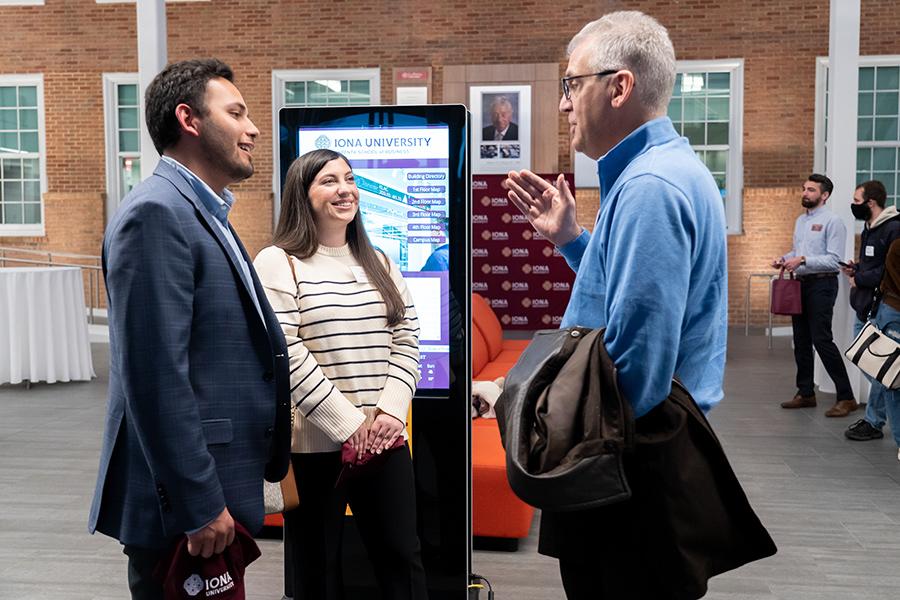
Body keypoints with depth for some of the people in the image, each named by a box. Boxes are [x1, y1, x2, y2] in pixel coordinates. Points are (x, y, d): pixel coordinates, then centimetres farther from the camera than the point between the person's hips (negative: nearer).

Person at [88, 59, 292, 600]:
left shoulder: (205, 215, 15)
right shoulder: (156, 214, -16)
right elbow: (156, 374, -22)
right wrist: (198, 506, -21)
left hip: (214, 493, 9)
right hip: (182, 500, -9)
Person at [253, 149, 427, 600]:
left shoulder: (380, 263, 13)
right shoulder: (277, 264, -3)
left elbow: (406, 343, 8)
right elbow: (285, 355, -12)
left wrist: (390, 411, -7)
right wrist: (348, 425, -15)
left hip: (385, 442, 5)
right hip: (313, 445, -4)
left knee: (402, 559, 9)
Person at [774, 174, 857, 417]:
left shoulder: (832, 221, -9)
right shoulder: (801, 220, 16)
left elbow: (835, 260, -17)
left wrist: (803, 260, -23)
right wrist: (784, 259, 6)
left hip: (821, 284, -8)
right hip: (801, 283, 8)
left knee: (821, 339, -12)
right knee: (801, 340, 11)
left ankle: (846, 398, -5)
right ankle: (805, 393, 21)